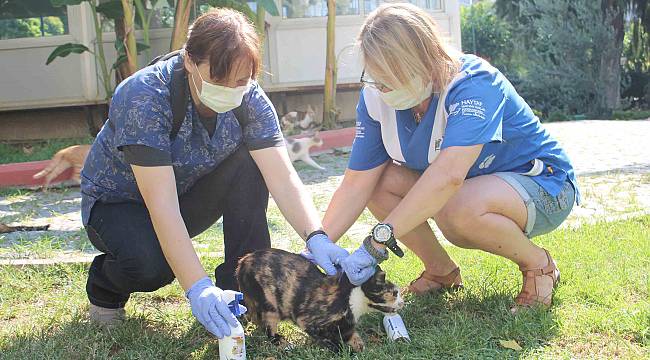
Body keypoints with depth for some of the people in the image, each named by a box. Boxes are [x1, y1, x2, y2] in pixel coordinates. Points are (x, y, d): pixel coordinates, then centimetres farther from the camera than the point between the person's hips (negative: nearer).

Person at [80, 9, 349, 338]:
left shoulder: (249, 98, -18)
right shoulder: (145, 98, -33)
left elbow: (283, 178, -24)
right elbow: (161, 204, -39)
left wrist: (316, 238, -41)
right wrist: (197, 288, -47)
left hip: (188, 193, 4)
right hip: (118, 203, -4)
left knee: (250, 165, -22)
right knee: (151, 264, -34)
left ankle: (241, 285, -11)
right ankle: (105, 284, 3)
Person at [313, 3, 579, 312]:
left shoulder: (473, 84, -31)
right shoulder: (376, 97, -12)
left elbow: (448, 175, -46)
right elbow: (357, 183, -13)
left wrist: (377, 241, -48)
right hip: (466, 188, 6)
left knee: (459, 208, -38)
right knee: (380, 180, -17)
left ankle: (538, 264, -7)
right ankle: (441, 271, 3)